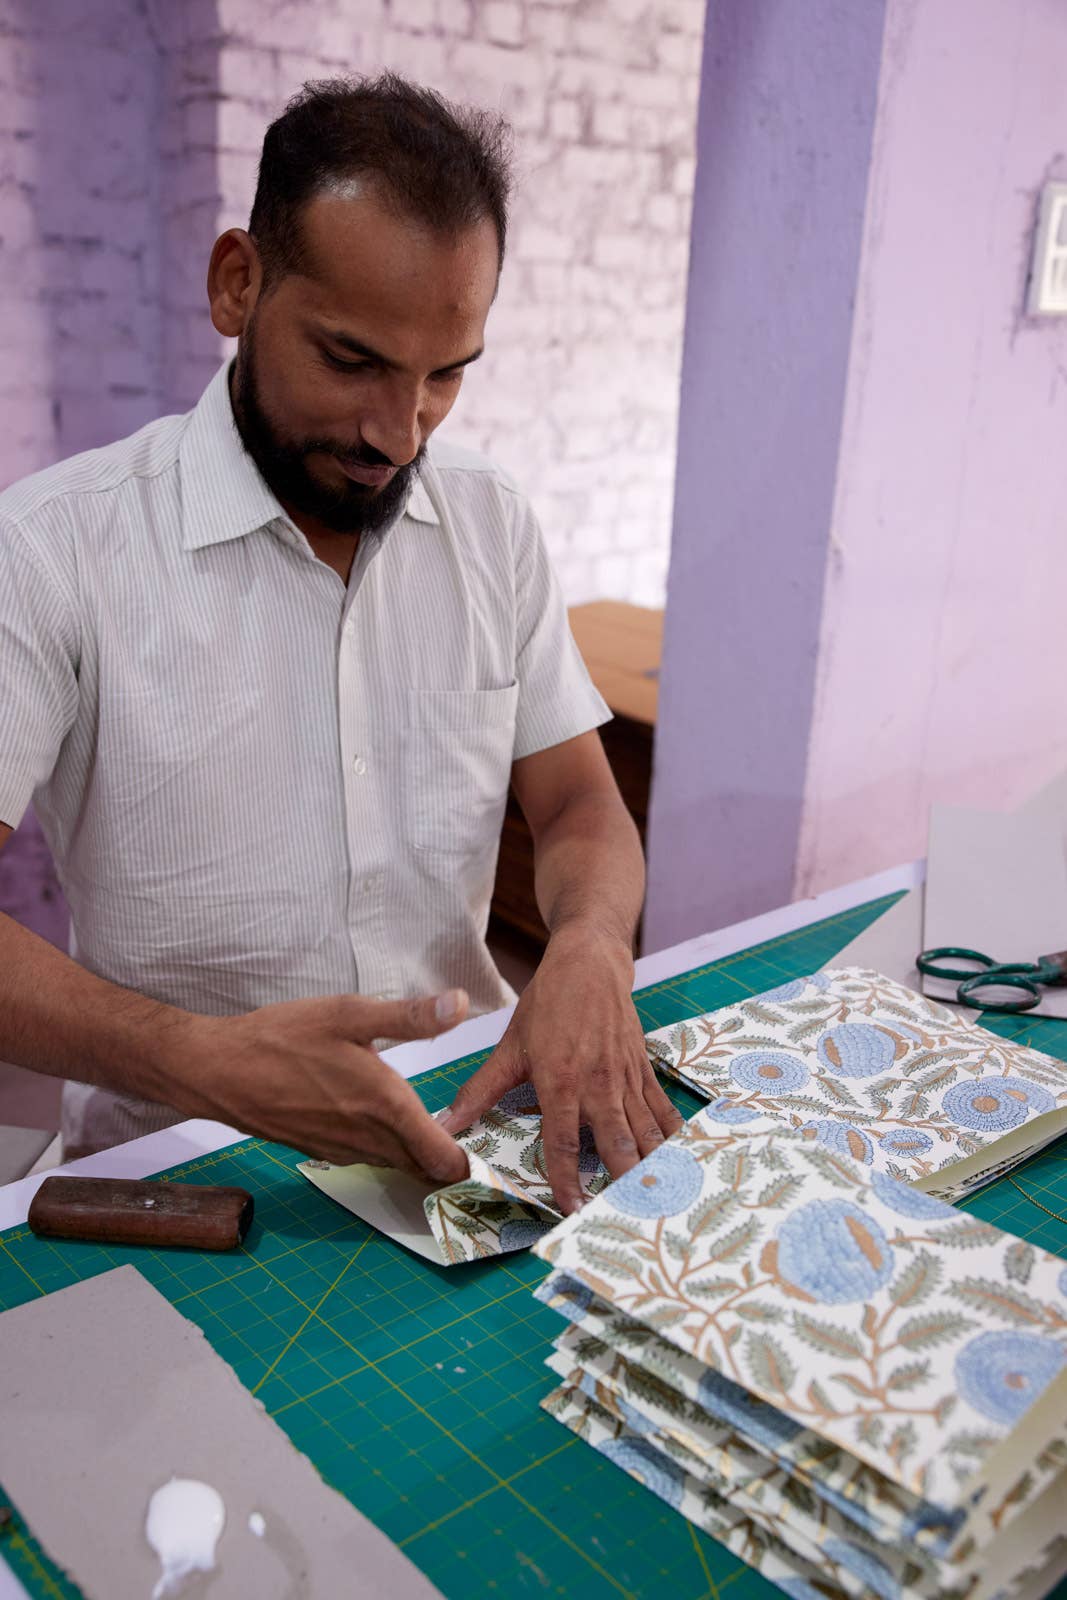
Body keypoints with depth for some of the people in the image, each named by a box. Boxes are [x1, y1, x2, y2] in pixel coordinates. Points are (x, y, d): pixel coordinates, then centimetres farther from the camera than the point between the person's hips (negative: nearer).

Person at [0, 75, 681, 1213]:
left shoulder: (494, 528, 7)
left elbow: (579, 804, 7)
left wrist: (589, 951, -14)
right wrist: (198, 1060, -30)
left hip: (463, 1118, 4)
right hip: (181, 1162, -3)